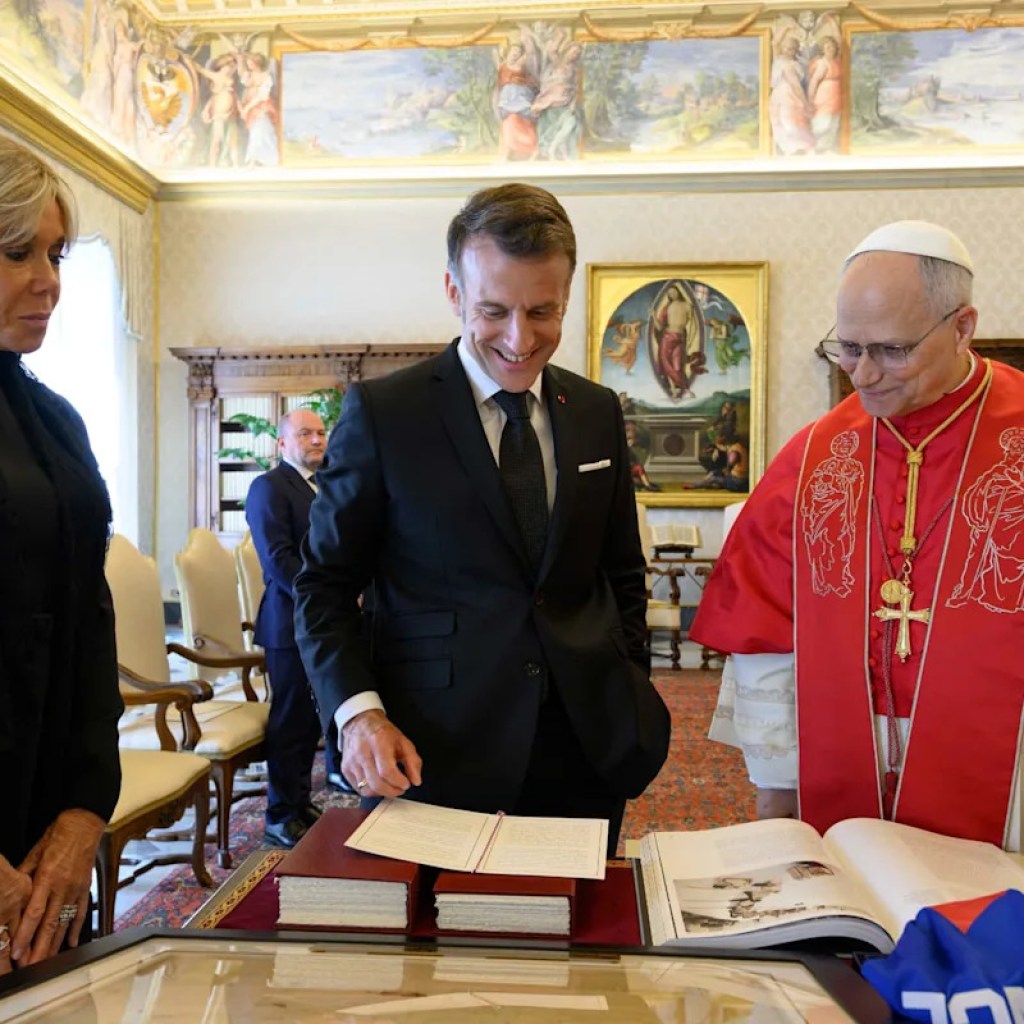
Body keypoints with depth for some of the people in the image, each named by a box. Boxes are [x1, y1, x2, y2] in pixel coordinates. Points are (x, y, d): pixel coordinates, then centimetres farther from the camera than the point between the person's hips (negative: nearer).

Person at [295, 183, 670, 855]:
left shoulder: (598, 412, 6)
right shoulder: (381, 413, -7)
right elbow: (325, 584, -3)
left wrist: (631, 697, 7)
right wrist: (359, 711, -16)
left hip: (585, 751, 4)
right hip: (434, 756, -3)